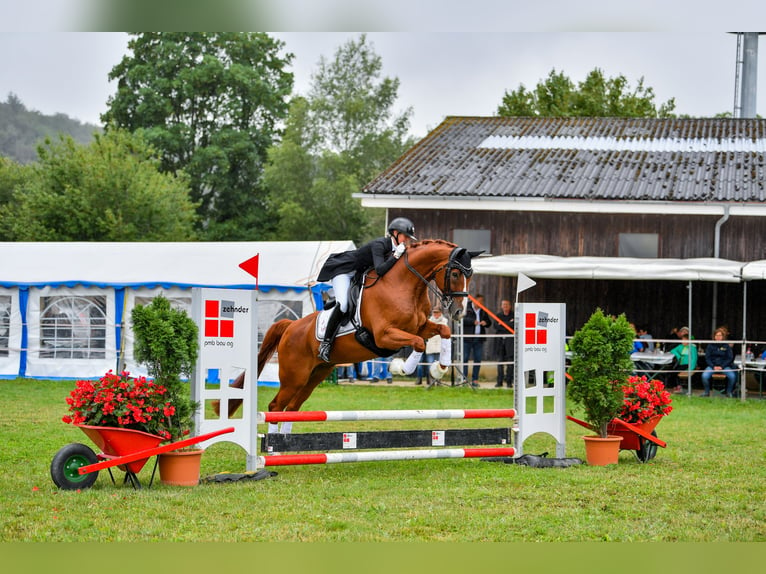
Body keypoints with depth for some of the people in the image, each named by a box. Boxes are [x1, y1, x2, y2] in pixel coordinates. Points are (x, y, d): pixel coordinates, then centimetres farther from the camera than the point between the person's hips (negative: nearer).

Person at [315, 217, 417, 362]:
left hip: (360, 273, 10)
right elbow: (380, 270, -40)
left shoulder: (394, 248, 0)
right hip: (342, 271, -10)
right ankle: (325, 343, -23)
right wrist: (397, 255, -38)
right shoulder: (379, 245, -27)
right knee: (343, 304, -28)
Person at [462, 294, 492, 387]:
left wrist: (486, 323, -2)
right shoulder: (466, 308, 0)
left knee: (478, 359, 4)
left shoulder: (483, 311, 15)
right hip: (467, 337, -5)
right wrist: (473, 321, -22)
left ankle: (475, 380, 10)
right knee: (465, 358, -5)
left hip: (479, 338, 5)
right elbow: (462, 319, -11)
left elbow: (489, 323, 22)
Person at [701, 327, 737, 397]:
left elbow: (730, 358, 3)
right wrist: (713, 367, -12)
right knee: (704, 376, -30)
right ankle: (707, 392, -6)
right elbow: (707, 358, 4)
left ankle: (729, 392, -5)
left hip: (724, 366, 0)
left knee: (732, 376, -29)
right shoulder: (710, 346, 7)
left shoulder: (727, 346, 6)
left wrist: (722, 367, -11)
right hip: (712, 365, 0)